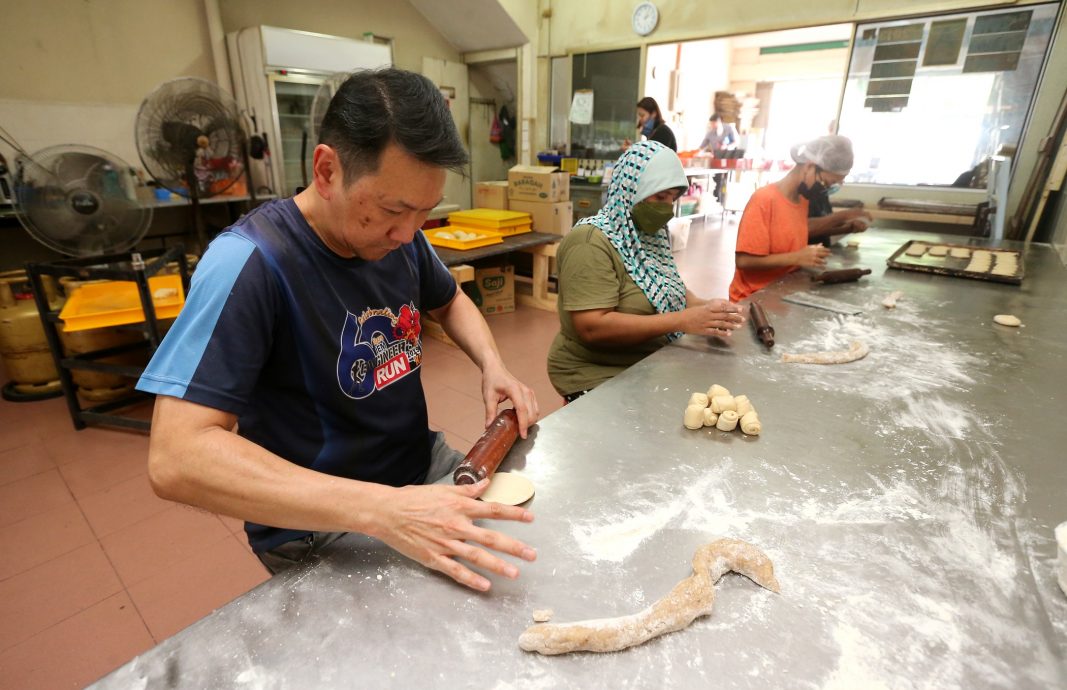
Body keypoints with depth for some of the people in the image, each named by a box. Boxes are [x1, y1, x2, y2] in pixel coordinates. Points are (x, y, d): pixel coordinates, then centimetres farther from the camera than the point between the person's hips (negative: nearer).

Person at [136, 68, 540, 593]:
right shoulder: (249, 262, -24)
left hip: (422, 467, 6)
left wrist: (492, 366, -7)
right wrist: (382, 511, -38)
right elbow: (175, 459, -30)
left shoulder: (400, 235, -5)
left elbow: (448, 302, 14)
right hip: (320, 529, -5)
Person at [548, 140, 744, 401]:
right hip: (601, 377, -8)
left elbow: (669, 288, 16)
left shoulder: (649, 233, 8)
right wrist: (682, 320, -26)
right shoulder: (591, 242, -18)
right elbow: (592, 327, -26)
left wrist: (702, 307, -6)